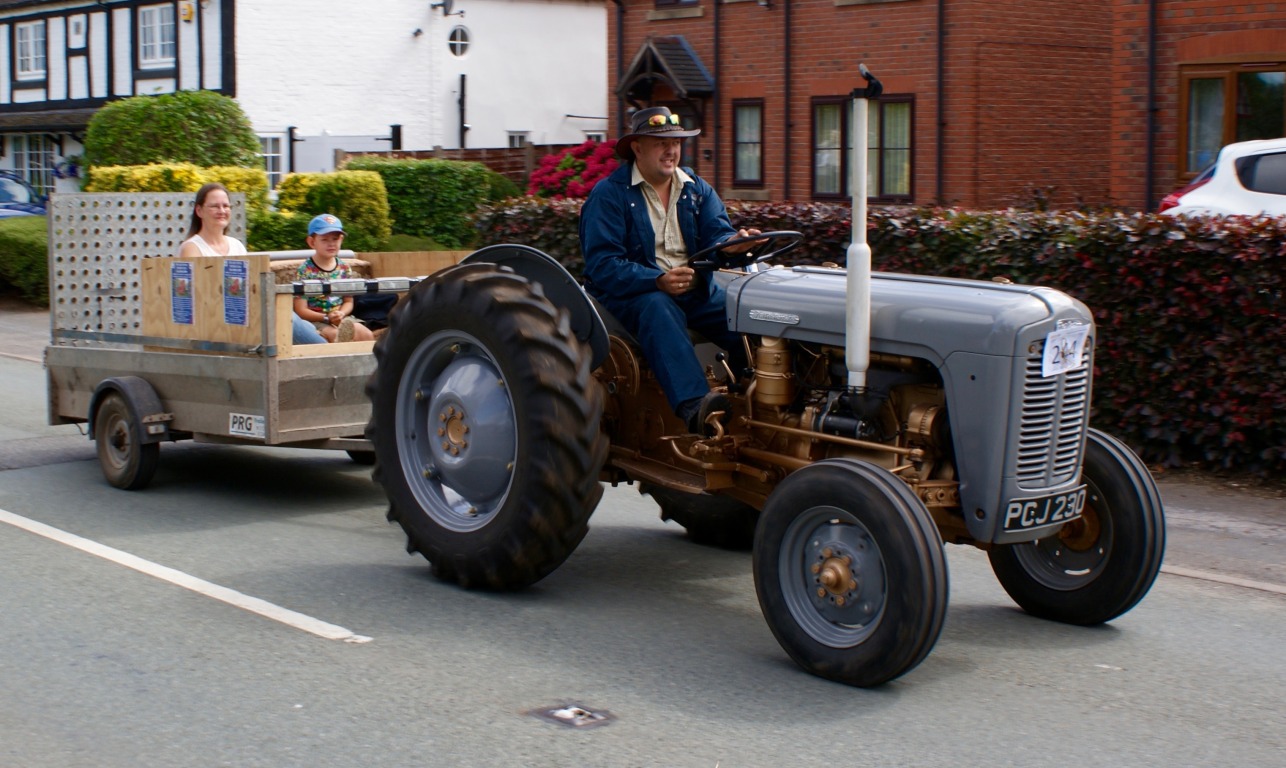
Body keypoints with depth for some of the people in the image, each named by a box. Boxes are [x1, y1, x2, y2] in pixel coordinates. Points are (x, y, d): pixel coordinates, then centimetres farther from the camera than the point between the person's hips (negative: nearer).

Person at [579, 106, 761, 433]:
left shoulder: (696, 189, 14)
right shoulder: (608, 194, -5)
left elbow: (716, 234, 0)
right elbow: (602, 264, -15)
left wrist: (731, 244, -27)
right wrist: (659, 281, -29)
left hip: (696, 292, 5)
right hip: (629, 295, -5)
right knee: (659, 310, -39)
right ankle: (693, 406, -55)